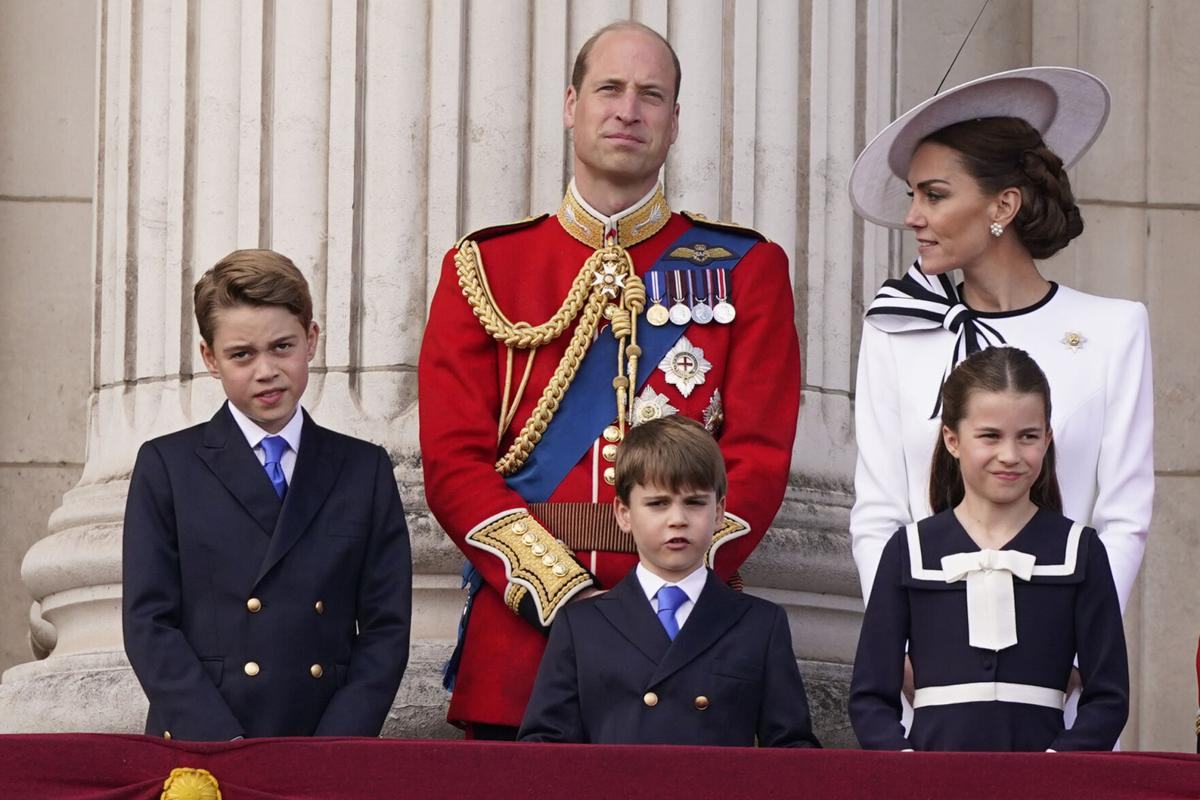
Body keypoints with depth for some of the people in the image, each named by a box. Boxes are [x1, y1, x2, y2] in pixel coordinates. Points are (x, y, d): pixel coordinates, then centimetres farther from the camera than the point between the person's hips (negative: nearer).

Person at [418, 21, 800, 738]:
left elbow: (759, 456, 1)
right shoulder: (485, 267, 9)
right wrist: (560, 595, -12)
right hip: (520, 623, 0)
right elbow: (454, 460, 1)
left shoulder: (746, 268, 9)